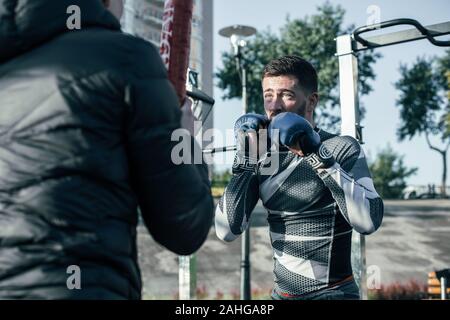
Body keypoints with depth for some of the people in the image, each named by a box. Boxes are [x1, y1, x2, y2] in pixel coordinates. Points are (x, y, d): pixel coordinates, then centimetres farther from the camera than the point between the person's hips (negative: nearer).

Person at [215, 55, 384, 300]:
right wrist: (244, 161, -12)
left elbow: (369, 222, -23)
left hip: (332, 292, -4)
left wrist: (321, 159, -26)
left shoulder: (341, 149, -9)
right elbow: (227, 231, -5)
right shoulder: (263, 157, 2)